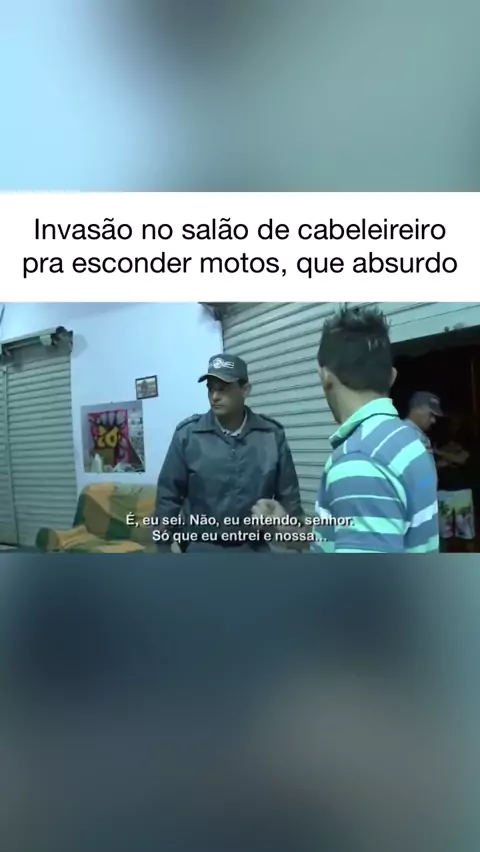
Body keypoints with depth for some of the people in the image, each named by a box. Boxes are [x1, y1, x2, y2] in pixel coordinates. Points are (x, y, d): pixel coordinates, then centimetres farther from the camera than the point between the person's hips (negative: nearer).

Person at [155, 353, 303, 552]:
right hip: (202, 547, -1)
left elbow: (288, 495, 3)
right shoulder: (187, 434, -8)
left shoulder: (272, 435, -5)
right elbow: (168, 494, -2)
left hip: (255, 547, 2)